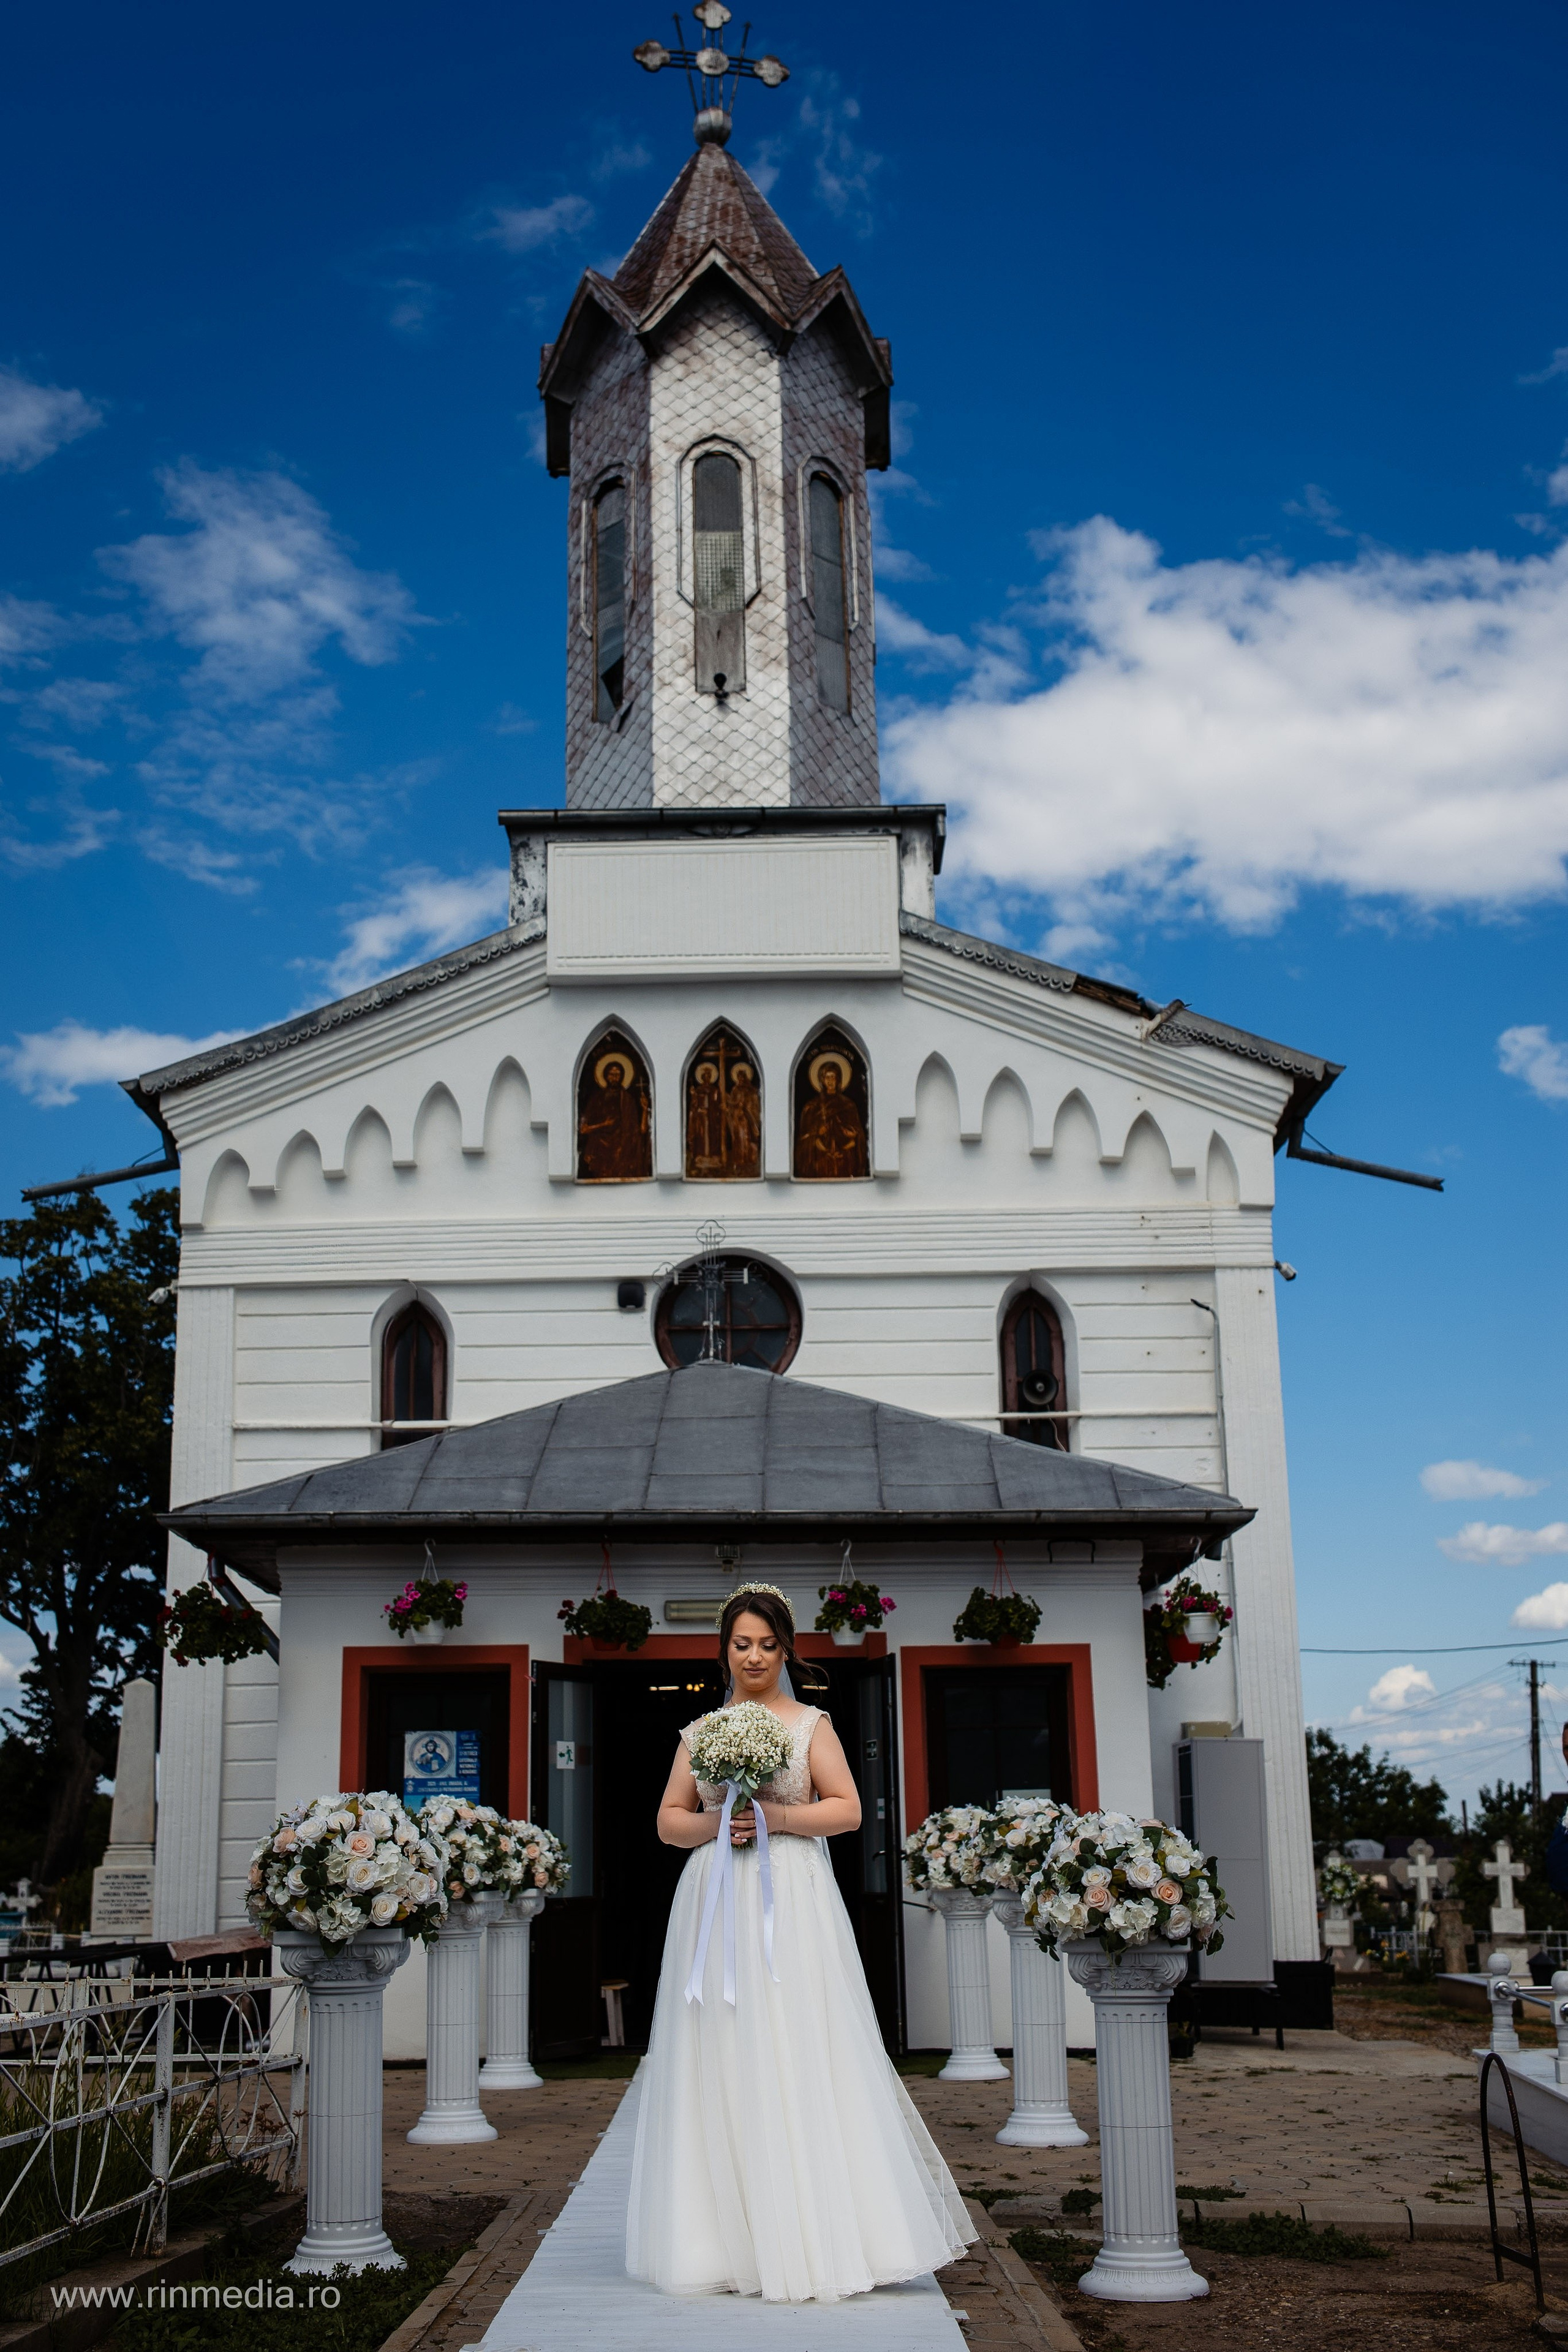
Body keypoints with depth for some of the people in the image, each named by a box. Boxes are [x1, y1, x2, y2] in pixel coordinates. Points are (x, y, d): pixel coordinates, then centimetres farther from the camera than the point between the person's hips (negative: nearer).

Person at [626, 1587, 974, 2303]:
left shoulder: (811, 1724, 5)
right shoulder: (698, 1732, 13)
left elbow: (848, 1809, 0)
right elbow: (668, 1820, 13)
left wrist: (776, 1817, -12)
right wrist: (713, 1825, -7)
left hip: (791, 1902, -3)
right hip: (714, 1905, 3)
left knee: (796, 2057, -6)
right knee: (720, 2066, 1)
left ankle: (812, 2238, 0)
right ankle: (729, 2242, 8)